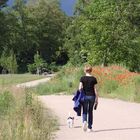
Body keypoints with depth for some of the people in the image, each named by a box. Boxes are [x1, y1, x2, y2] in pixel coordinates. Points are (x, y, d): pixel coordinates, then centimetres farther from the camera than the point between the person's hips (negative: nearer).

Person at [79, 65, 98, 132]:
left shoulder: (82, 78, -3)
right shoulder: (93, 79, -2)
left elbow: (80, 88, -7)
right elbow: (95, 89, -1)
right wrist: (97, 98, 5)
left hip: (84, 96, -1)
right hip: (92, 96, 1)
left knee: (84, 111, 8)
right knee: (90, 112, 10)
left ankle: (84, 121, -22)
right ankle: (89, 128, 12)